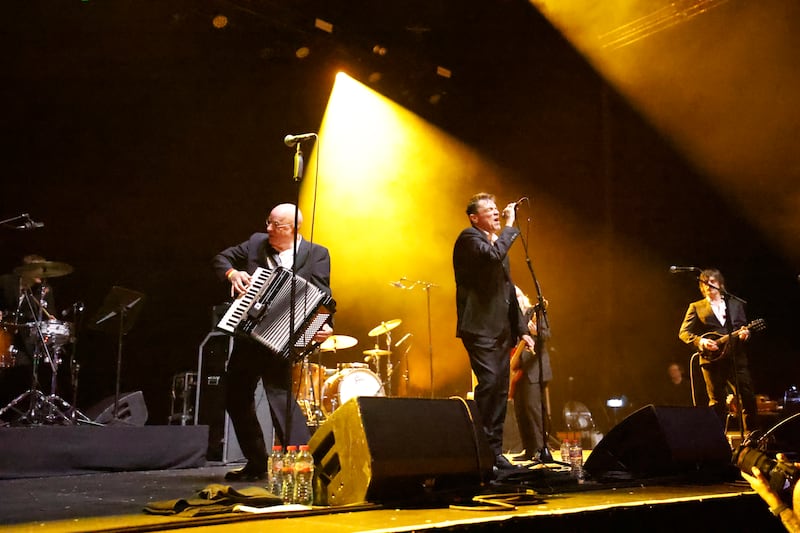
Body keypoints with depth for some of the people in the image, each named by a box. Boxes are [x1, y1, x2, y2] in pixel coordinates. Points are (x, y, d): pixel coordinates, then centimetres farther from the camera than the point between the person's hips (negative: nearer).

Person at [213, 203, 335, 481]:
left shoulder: (316, 254, -4)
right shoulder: (256, 242, 7)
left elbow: (321, 296, -11)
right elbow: (221, 258, 16)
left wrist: (324, 326, -28)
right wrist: (232, 273, -6)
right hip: (247, 334, 7)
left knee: (280, 394, -19)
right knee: (236, 398, 13)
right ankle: (256, 464, 26)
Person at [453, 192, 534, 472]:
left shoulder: (498, 242, 22)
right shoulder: (469, 238, -3)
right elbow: (493, 255, -26)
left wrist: (521, 328, 21)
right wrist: (510, 226, -13)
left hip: (501, 328, 8)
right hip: (479, 326, -8)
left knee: (500, 389, 6)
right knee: (489, 381, -20)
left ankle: (494, 452, 12)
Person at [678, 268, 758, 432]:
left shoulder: (735, 304, 18)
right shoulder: (696, 307, 8)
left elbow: (744, 327, 19)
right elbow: (683, 332, 3)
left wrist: (745, 333, -5)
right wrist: (700, 341, -14)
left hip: (736, 357, 3)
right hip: (712, 359, -2)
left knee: (748, 396, -2)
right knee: (717, 401, -2)